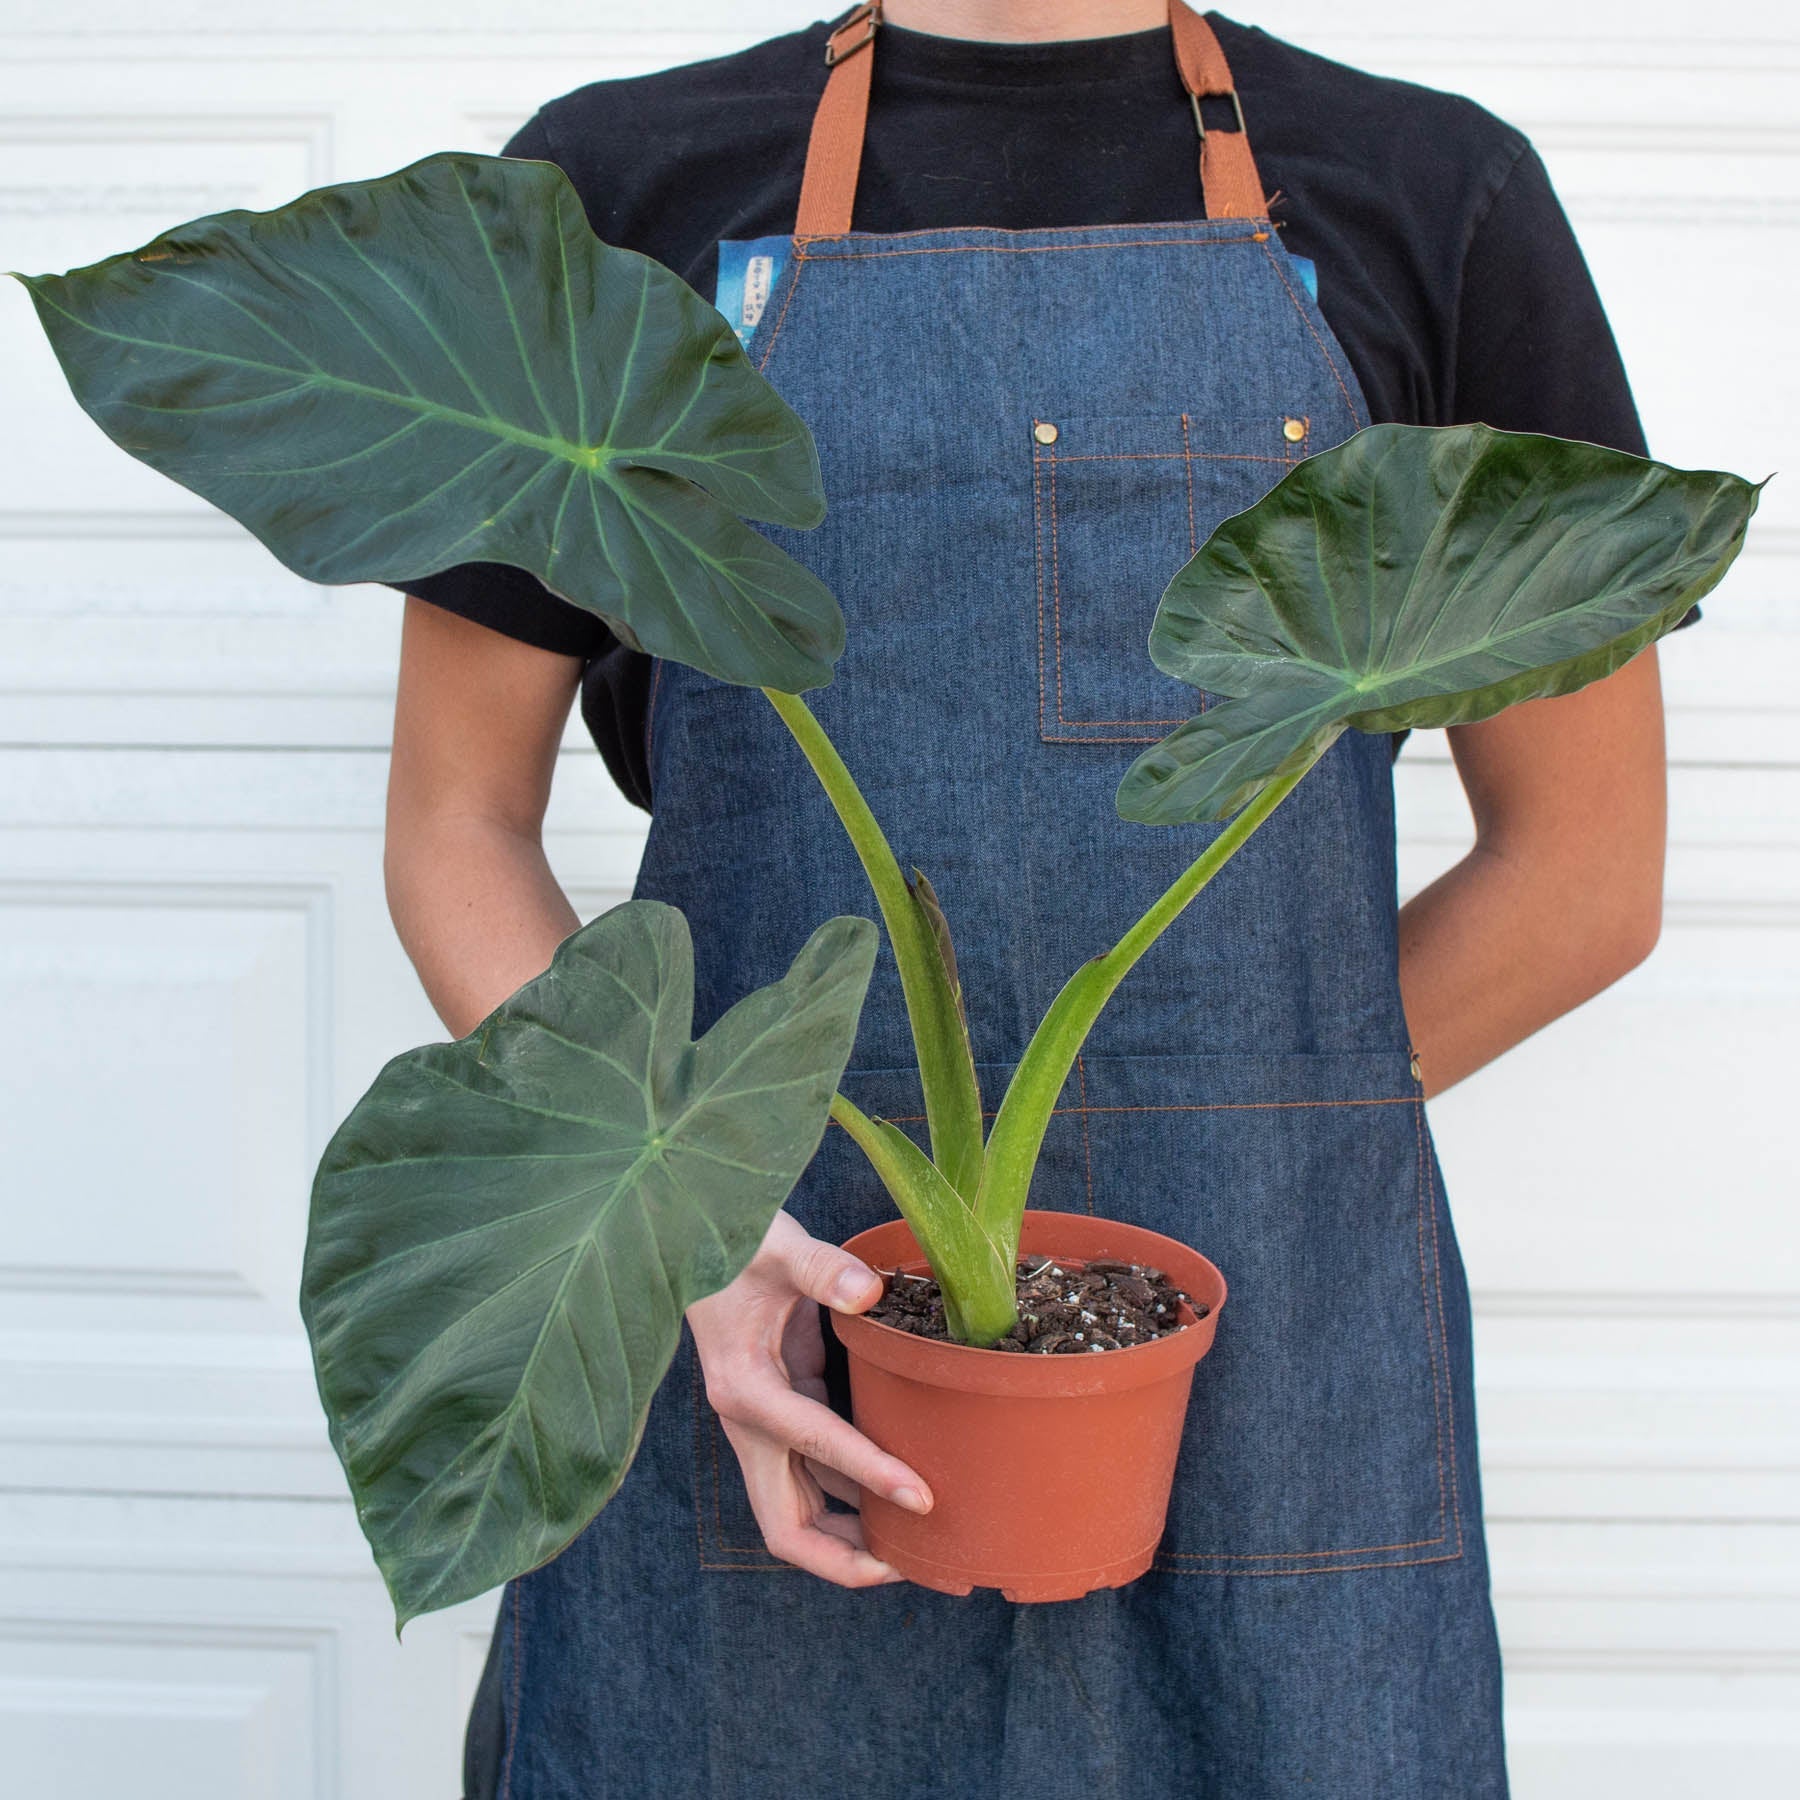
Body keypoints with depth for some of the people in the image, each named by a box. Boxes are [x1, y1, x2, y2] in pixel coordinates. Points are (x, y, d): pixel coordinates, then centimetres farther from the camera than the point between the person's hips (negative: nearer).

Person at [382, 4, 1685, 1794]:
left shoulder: (1438, 194, 6)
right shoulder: (622, 182, 6)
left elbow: (1590, 871, 6)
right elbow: (456, 833, 6)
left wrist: (1191, 1162, 0)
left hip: (1278, 1377, 1)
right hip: (754, 1375, 0)